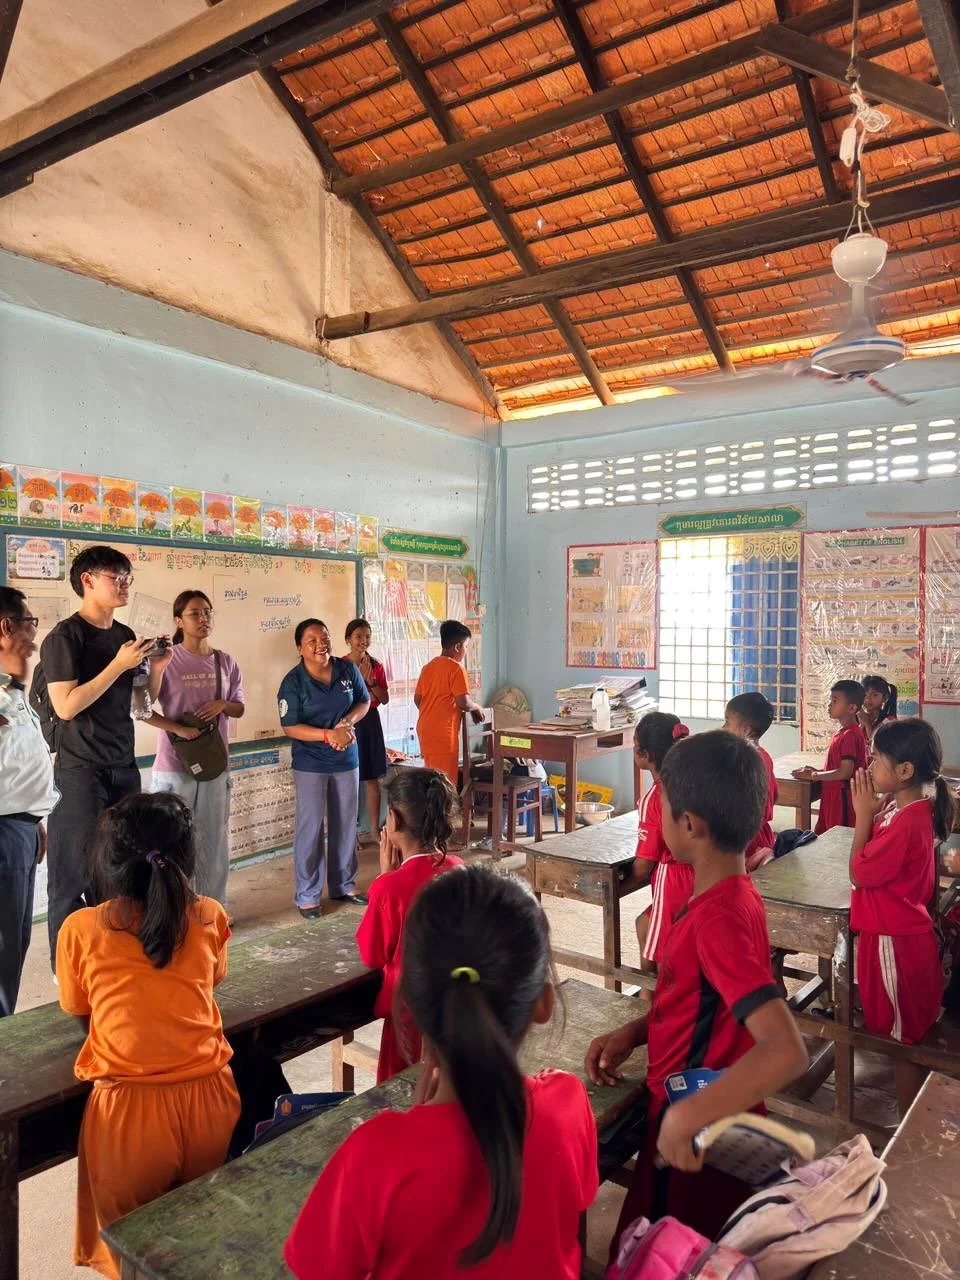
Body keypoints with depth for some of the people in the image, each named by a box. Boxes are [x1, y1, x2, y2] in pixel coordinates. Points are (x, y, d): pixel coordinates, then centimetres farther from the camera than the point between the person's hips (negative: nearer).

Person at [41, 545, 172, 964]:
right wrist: (119, 665, -19)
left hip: (123, 768, 7)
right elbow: (66, 706, -19)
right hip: (81, 771, -6)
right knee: (76, 872, -2)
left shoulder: (126, 636, 11)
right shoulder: (64, 637, -10)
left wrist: (155, 669, -1)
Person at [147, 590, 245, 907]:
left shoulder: (225, 662, 5)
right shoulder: (167, 659, -9)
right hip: (174, 766, -5)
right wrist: (178, 728, -21)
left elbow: (239, 709, 12)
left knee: (215, 840, 14)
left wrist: (222, 705, -9)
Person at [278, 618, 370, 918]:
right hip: (311, 765, -4)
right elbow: (290, 727, -14)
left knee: (346, 825, 14)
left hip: (347, 760, 4)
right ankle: (307, 896, 12)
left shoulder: (347, 669, -3)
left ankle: (344, 886, 29)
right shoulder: (293, 682, -14)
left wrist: (348, 721, -13)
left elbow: (364, 702, 8)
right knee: (310, 828, 0)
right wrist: (329, 735, -25)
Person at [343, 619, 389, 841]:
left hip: (371, 722, 5)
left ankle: (374, 829, 19)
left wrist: (371, 681, -8)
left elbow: (385, 699, 6)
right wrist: (360, 678, -18)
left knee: (372, 779, 10)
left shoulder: (376, 665, 7)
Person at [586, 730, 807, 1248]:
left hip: (695, 1143, -8)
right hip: (687, 1119, 8)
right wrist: (635, 1031, 1)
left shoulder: (719, 917, -30)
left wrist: (688, 1117, -34)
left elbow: (786, 1051, -37)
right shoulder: (730, 895, 0)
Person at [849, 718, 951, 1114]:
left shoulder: (905, 823, -29)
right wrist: (874, 812, -2)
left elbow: (859, 873, -20)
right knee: (905, 1031, 23)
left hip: (894, 943, -10)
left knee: (903, 1037, 7)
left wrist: (864, 814, -18)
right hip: (902, 934, 10)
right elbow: (877, 857, 8)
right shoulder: (911, 809, 1)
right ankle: (912, 1120, 40)